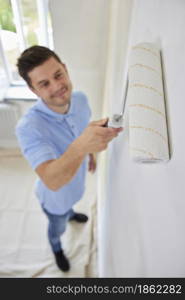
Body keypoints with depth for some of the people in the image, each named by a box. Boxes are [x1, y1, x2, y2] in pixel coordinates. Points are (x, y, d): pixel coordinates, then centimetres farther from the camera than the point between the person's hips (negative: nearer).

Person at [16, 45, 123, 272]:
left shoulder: (80, 98, -20)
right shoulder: (28, 127, -41)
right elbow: (52, 181, -49)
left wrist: (91, 154, 14)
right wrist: (81, 147, -66)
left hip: (75, 182, 5)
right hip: (55, 196, -4)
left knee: (70, 203, 40)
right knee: (57, 228, 28)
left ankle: (70, 214, 77)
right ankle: (57, 250, 65)